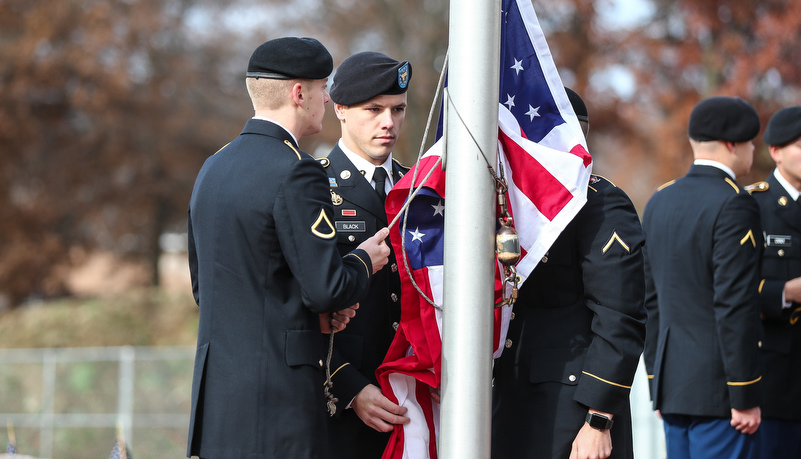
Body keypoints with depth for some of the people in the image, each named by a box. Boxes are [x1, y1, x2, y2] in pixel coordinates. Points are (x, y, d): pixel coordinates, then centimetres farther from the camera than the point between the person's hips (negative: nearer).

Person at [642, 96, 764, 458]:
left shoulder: (659, 202, 12)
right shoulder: (734, 205, -13)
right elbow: (735, 307, -18)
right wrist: (745, 397, -15)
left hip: (672, 383, 8)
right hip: (716, 388, -8)